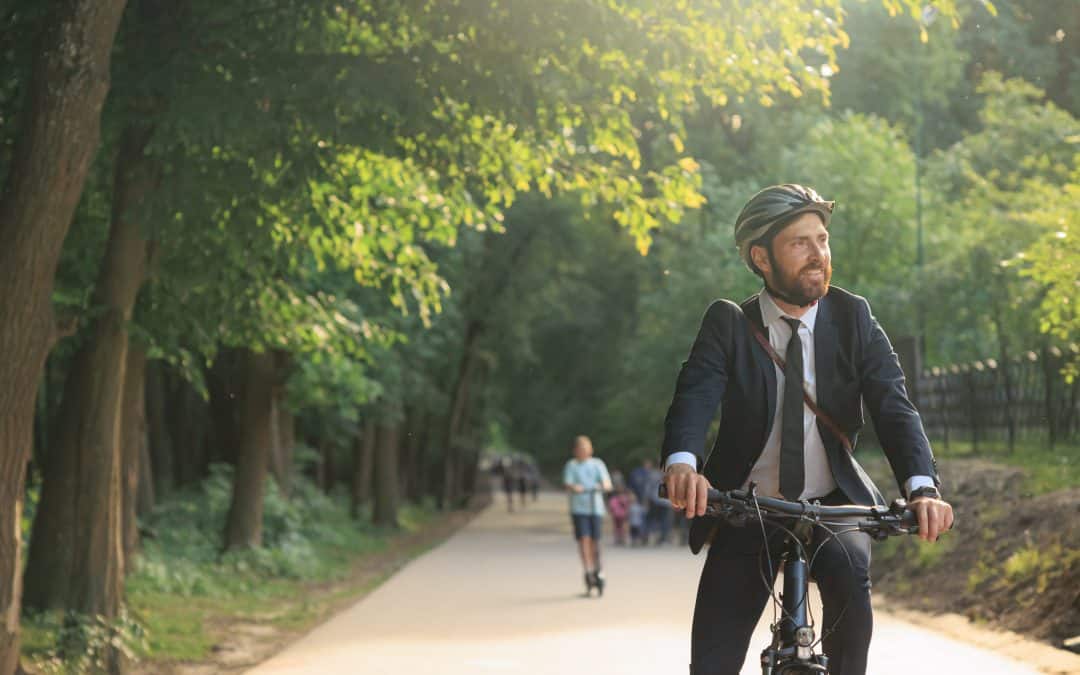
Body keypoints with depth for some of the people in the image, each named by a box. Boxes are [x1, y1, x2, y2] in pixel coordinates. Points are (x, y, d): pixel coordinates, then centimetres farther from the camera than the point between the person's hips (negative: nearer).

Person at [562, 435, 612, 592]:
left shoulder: (598, 464, 9)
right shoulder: (571, 465, 6)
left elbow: (608, 483, -2)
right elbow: (567, 484, -8)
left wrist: (602, 485, -25)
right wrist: (574, 488, -30)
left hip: (596, 508, 1)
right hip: (578, 508, -1)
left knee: (595, 541, 1)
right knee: (583, 539, -12)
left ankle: (597, 571, 19)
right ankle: (588, 572, -12)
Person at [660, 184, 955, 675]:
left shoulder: (854, 319, -3)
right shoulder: (727, 324, -6)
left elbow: (893, 406, -13)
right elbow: (694, 399, -21)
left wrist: (922, 486, -32)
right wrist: (682, 463, -44)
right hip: (745, 517, 0)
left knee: (849, 574, -34)